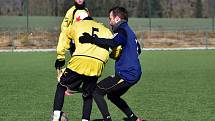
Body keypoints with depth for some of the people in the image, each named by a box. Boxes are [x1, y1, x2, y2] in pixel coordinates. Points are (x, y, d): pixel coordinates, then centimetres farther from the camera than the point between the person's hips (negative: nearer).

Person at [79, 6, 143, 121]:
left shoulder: (122, 30, -11)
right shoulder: (129, 31, 19)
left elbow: (113, 43, -31)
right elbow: (138, 50, 28)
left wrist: (92, 40, -35)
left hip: (126, 75, -10)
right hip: (135, 73, 10)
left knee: (97, 91, -5)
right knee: (112, 95, 27)